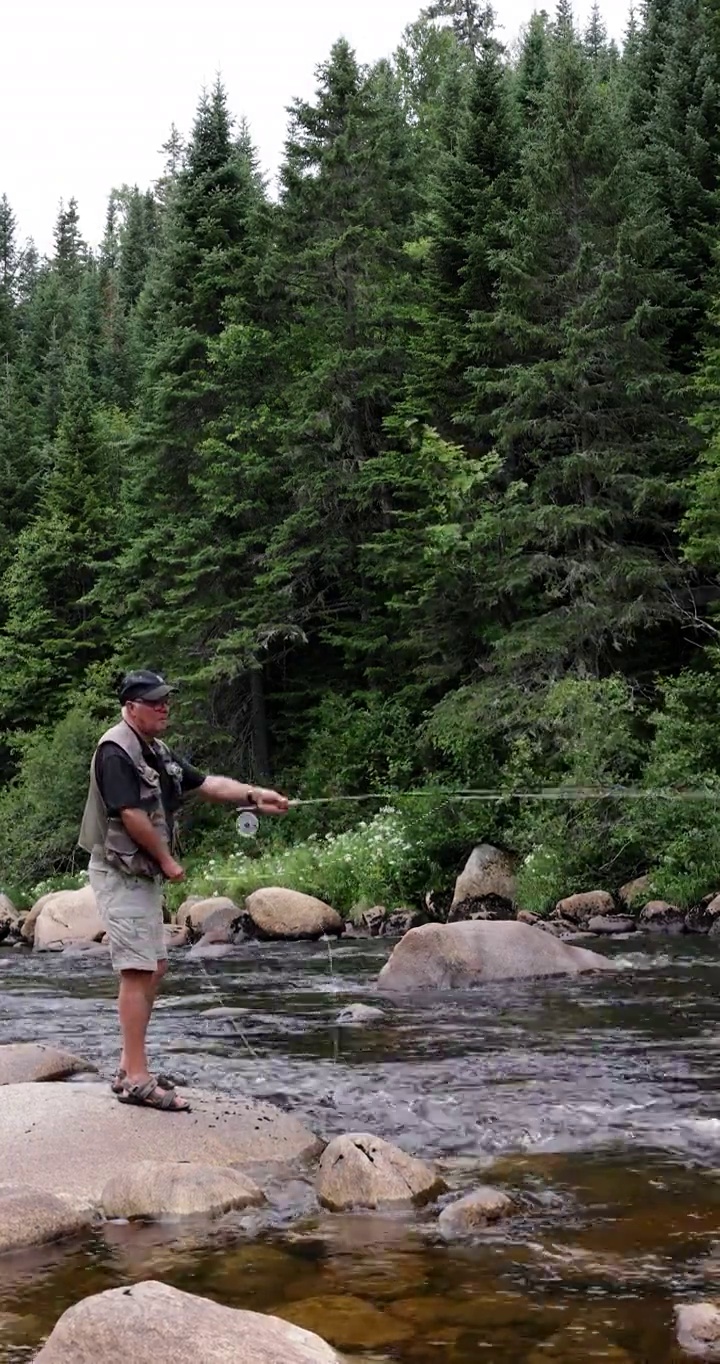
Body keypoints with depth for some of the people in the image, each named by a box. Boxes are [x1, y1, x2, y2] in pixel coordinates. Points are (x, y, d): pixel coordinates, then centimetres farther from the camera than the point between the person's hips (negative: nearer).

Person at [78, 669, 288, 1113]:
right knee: (138, 971, -11)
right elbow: (132, 815, -22)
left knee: (155, 968, 12)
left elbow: (207, 783, 13)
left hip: (146, 875, 10)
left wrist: (254, 795, -2)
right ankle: (137, 1080, -10)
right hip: (121, 873, -10)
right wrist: (168, 861, -12)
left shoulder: (159, 753, 14)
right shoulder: (116, 751, -16)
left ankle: (130, 1068, 20)